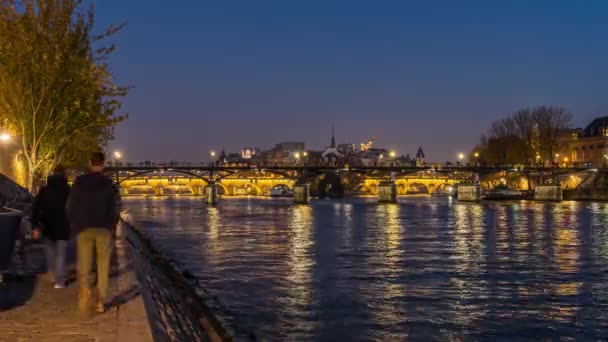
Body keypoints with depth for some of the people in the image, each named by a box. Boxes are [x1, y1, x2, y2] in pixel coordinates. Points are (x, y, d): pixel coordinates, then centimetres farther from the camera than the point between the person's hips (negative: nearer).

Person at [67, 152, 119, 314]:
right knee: (103, 267, 8)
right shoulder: (109, 183, -1)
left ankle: (85, 288, -22)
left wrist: (75, 226, 15)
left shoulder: (79, 182, 0)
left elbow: (70, 207, 1)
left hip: (84, 229, 0)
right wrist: (112, 228, 13)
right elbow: (115, 209, -2)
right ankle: (101, 302, 7)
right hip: (104, 229, 0)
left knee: (84, 265, 7)